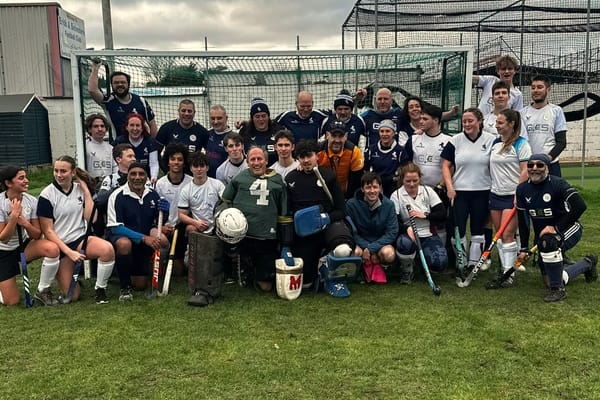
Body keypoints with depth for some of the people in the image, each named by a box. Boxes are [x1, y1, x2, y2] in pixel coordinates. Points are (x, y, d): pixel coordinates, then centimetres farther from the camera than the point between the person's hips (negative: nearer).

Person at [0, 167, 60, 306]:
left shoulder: (31, 201, -11)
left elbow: (37, 235, -7)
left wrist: (26, 224, -26)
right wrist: (14, 215, -32)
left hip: (24, 245, 3)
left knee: (52, 249, -30)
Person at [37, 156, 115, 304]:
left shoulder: (80, 189, 1)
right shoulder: (47, 195, -10)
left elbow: (91, 219, -7)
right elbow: (48, 231, -10)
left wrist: (86, 190, -8)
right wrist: (70, 252, -18)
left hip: (81, 239, 3)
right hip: (60, 246, -2)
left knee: (107, 249, -33)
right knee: (71, 297, -6)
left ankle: (100, 289, -10)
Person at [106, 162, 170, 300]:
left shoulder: (153, 195, -5)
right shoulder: (117, 196, -18)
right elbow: (115, 227, -22)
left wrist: (164, 212, -19)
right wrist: (143, 238, -32)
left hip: (143, 243, 4)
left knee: (141, 285, -6)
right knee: (124, 243, -38)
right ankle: (125, 287, -17)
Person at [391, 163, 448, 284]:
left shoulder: (428, 191, 2)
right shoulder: (396, 195, -4)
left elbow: (442, 214, -2)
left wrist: (424, 215, -16)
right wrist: (407, 228, -29)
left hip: (428, 235, 2)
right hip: (408, 234, -2)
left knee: (440, 263, -23)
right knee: (404, 243, -39)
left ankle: (421, 257, 15)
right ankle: (406, 270, -7)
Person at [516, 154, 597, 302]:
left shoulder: (557, 183, -20)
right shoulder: (522, 189, -4)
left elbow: (580, 206, -31)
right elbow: (522, 219, 4)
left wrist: (556, 228, -31)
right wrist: (524, 248, 2)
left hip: (568, 229, -6)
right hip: (543, 236, 6)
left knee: (548, 241, -40)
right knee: (549, 280, 9)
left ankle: (558, 289, -23)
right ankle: (587, 264, 37)